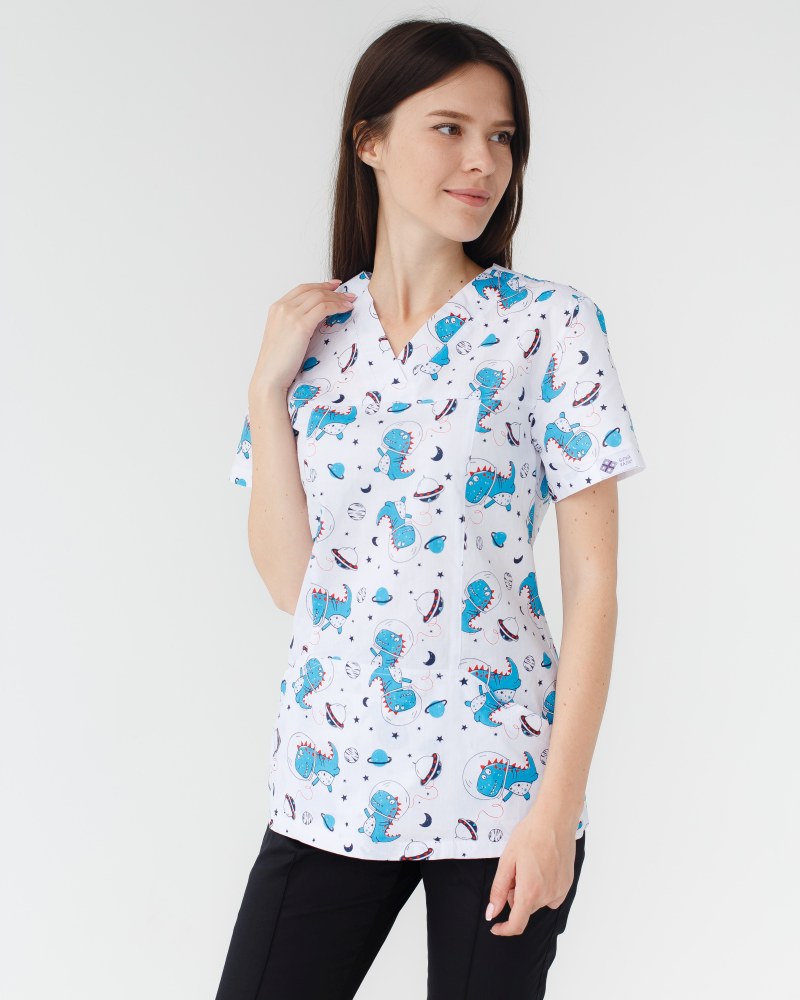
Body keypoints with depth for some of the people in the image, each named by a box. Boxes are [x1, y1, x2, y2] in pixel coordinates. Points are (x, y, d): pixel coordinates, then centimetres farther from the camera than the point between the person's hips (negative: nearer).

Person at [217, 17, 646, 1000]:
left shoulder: (550, 325, -5)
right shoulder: (312, 332, 4)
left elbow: (593, 583, -7)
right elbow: (287, 578, 1)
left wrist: (559, 803, -12)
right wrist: (268, 388, -8)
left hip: (497, 782, -3)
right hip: (331, 777, 3)